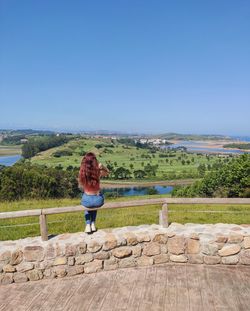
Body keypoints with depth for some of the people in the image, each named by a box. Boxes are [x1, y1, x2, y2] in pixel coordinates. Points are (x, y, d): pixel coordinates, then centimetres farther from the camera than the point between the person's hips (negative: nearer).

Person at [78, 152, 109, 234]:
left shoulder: (82, 172, -13)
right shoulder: (98, 172, -15)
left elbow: (81, 187, 1)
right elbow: (107, 172, 9)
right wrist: (101, 166, -8)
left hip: (87, 200, 0)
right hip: (98, 200, 0)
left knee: (88, 206, 39)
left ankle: (88, 225, 30)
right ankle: (93, 224, 38)